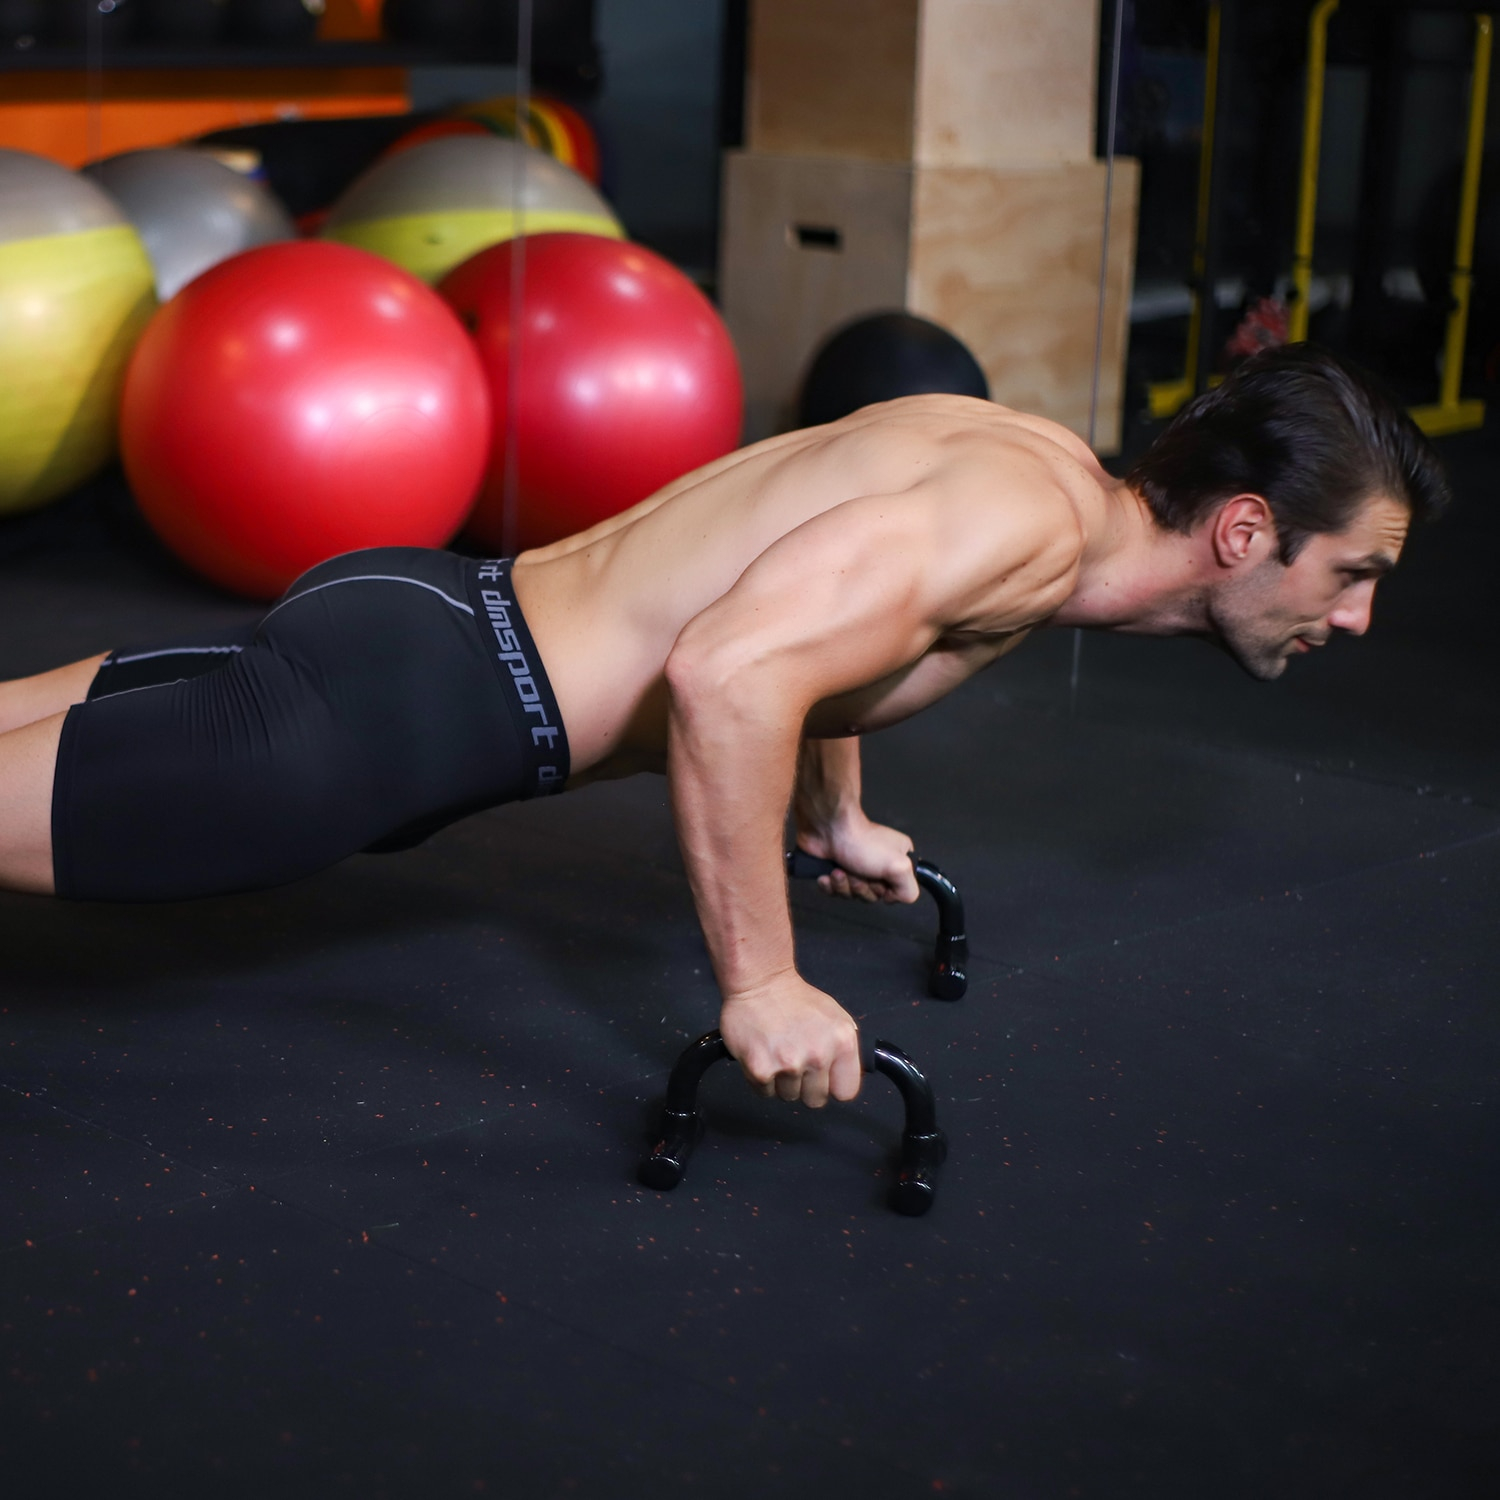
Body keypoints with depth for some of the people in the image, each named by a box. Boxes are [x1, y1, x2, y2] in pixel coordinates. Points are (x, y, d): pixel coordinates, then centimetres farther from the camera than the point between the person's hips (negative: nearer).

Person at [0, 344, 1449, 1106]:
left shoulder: (1038, 464, 8)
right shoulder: (1029, 519, -21)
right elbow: (726, 676, -33)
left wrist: (836, 822, 36)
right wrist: (761, 987, -23)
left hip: (416, 626, 9)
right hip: (405, 699, -9)